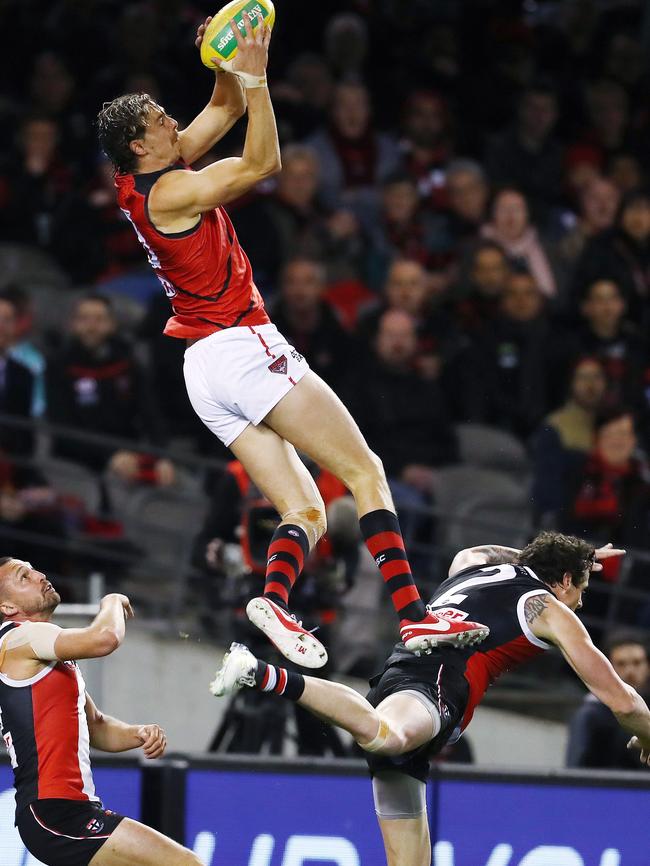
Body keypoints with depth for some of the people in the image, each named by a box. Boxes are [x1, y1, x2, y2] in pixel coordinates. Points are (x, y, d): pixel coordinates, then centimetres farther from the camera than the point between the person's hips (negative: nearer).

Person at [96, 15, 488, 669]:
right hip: (242, 346, -10)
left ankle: (275, 597, -27)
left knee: (306, 513, 0)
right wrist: (253, 74, -13)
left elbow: (225, 109, 21)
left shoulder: (144, 180, 14)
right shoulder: (167, 190, -11)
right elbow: (262, 162, -12)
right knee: (364, 471, -9)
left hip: (205, 370, 10)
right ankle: (412, 614, -21)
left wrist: (228, 65, 4)